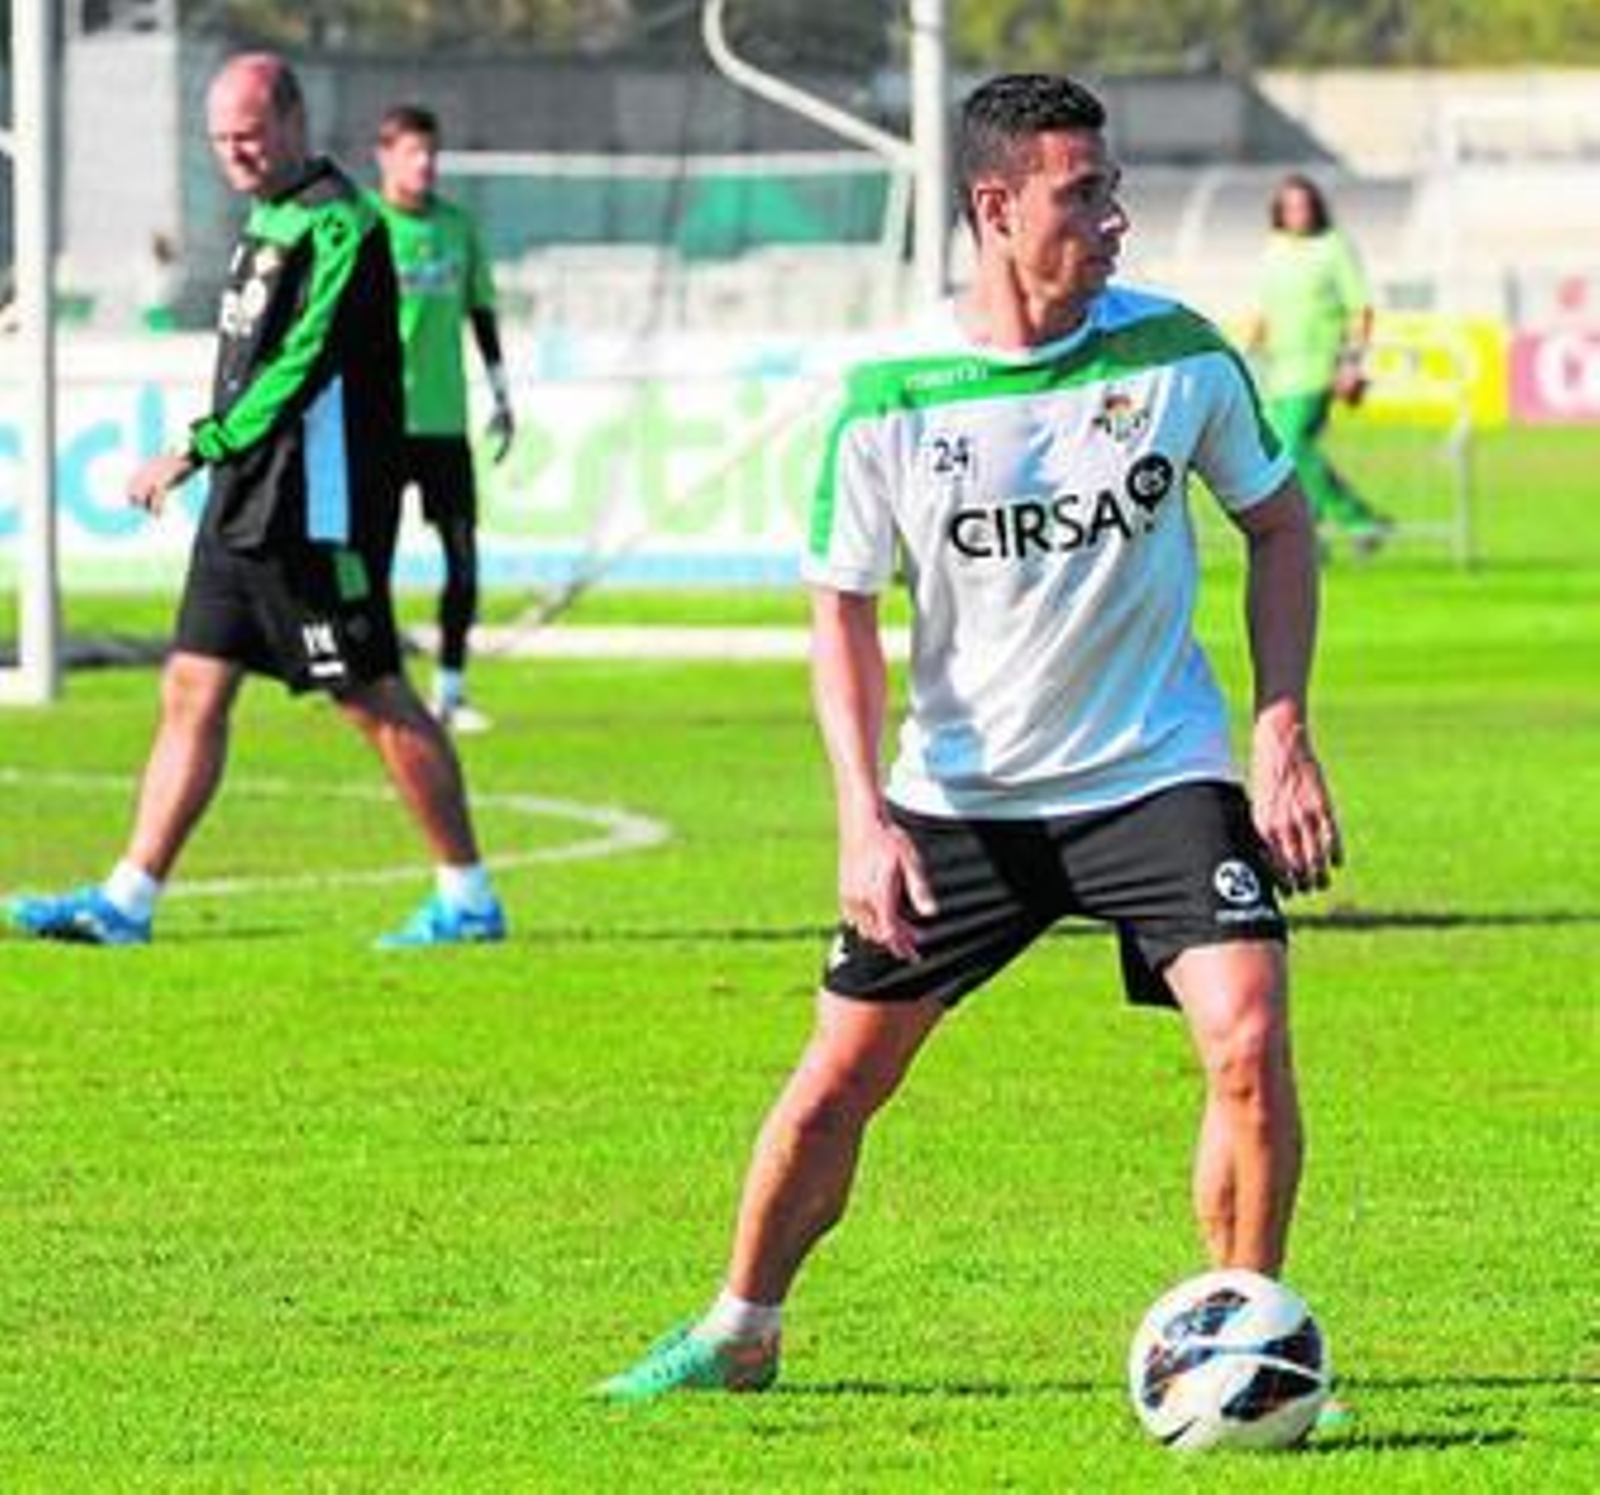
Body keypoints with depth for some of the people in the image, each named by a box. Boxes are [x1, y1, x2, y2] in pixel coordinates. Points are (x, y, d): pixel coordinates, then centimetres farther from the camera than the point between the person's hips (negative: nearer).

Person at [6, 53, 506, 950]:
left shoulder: (337, 225, -14)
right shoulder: (270, 221, 16)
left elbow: (303, 366, -21)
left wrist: (199, 451, -23)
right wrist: (210, 463, 19)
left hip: (314, 517, -9)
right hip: (245, 508, 9)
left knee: (376, 699, -4)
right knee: (192, 693, 5)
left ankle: (470, 900, 5)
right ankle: (127, 902, 5)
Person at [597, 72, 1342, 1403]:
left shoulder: (1176, 353, -8)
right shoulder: (891, 396, -11)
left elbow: (1279, 526, 6)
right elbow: (844, 609, -1)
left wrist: (1284, 733, -4)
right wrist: (864, 816, -11)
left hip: (1156, 777, 0)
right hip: (959, 792, 0)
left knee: (1249, 1039, -19)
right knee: (840, 1078, 6)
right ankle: (740, 1331, 28)